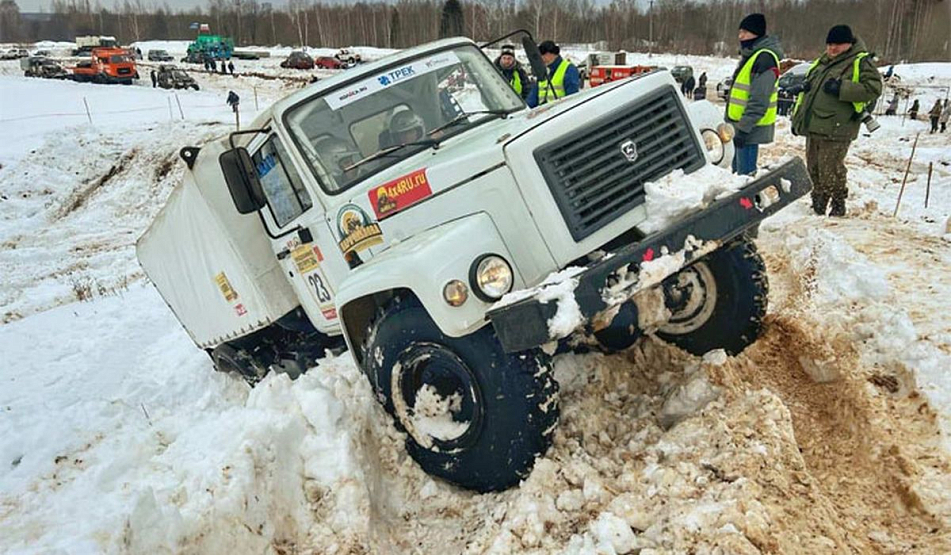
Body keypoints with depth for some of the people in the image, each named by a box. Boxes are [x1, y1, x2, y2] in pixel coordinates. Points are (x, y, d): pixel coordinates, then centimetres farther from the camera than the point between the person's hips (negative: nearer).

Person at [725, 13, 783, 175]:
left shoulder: (764, 58, -17)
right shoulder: (749, 55, 16)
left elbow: (758, 101, -23)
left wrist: (744, 127, -24)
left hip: (750, 127, -10)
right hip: (738, 123, 10)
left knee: (746, 173, -9)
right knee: (737, 169, 17)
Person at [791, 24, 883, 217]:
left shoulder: (861, 63, -3)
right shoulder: (821, 62, 20)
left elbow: (873, 88, -14)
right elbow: (807, 89, 27)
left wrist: (841, 88, -21)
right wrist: (798, 118, 20)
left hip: (835, 130, -8)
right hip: (813, 127, 8)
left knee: (831, 171, -7)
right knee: (813, 169, 12)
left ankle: (838, 206, 8)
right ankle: (817, 206, 24)